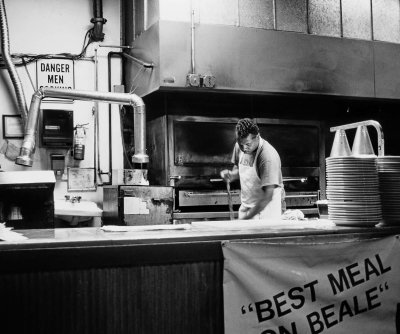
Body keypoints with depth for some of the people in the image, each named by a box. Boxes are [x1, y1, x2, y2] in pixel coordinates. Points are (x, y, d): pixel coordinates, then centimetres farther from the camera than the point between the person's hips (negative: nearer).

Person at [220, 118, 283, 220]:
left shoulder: (269, 157, -26)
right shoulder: (239, 147, -4)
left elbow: (268, 196, -25)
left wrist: (247, 217, -23)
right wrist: (231, 175, -8)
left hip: (266, 208, -6)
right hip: (246, 206, 6)